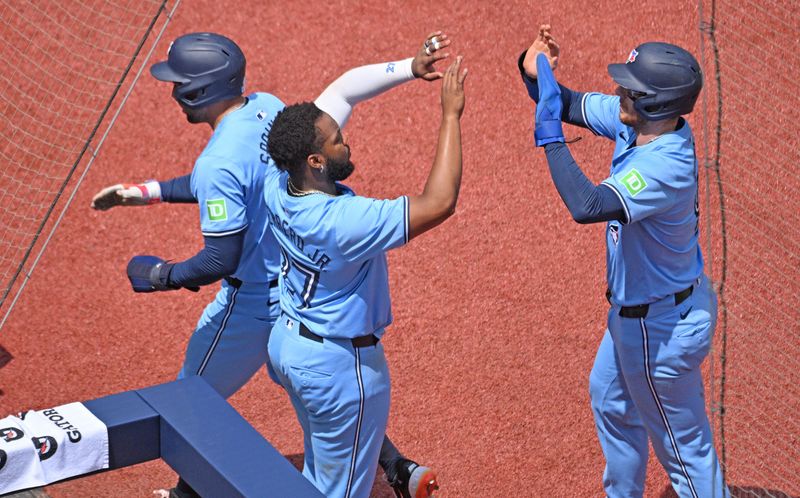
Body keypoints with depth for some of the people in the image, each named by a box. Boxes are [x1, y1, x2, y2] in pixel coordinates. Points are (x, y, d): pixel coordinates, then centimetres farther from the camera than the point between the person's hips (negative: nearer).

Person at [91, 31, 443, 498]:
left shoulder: (218, 160, -29)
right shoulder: (270, 108, -3)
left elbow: (221, 260, -28)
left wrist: (161, 276, -11)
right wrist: (147, 192, 13)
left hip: (256, 303, -8)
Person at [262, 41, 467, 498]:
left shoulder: (279, 186, -13)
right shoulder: (342, 221, -36)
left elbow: (343, 90, -5)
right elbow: (439, 203, -37)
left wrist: (413, 67, -12)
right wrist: (451, 115, -32)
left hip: (289, 343, 8)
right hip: (340, 365, -8)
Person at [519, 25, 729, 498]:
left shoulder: (666, 167, -37)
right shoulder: (634, 121, -12)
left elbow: (587, 206, -50)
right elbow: (570, 104, 0)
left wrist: (550, 134, -45)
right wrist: (534, 70, -20)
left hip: (662, 325, -10)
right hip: (633, 308, 10)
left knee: (684, 447, 7)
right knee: (610, 398, 32)